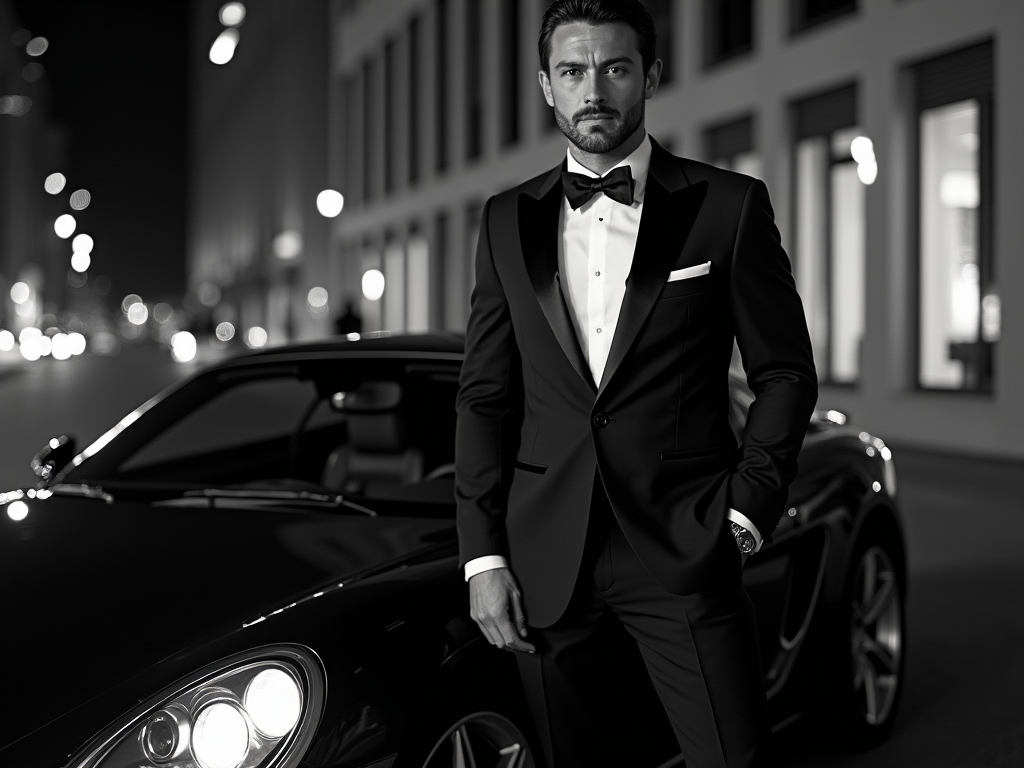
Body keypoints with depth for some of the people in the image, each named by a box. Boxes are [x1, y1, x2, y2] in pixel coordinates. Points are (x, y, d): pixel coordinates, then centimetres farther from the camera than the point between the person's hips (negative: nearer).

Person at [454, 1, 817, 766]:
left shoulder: (731, 207, 0)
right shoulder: (508, 220, 9)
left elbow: (786, 371, 4)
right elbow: (485, 395, 8)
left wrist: (746, 511, -5)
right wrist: (483, 556, 2)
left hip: (684, 556, -2)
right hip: (545, 561, 3)